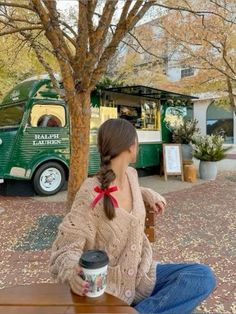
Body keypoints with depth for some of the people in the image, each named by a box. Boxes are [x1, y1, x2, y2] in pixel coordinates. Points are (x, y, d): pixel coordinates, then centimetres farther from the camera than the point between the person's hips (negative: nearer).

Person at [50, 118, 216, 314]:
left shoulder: (131, 174, -3)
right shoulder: (91, 195, -23)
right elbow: (67, 247, -20)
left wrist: (148, 194, 9)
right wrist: (72, 272, -40)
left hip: (142, 274, 8)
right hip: (108, 289, -7)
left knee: (204, 276, -11)